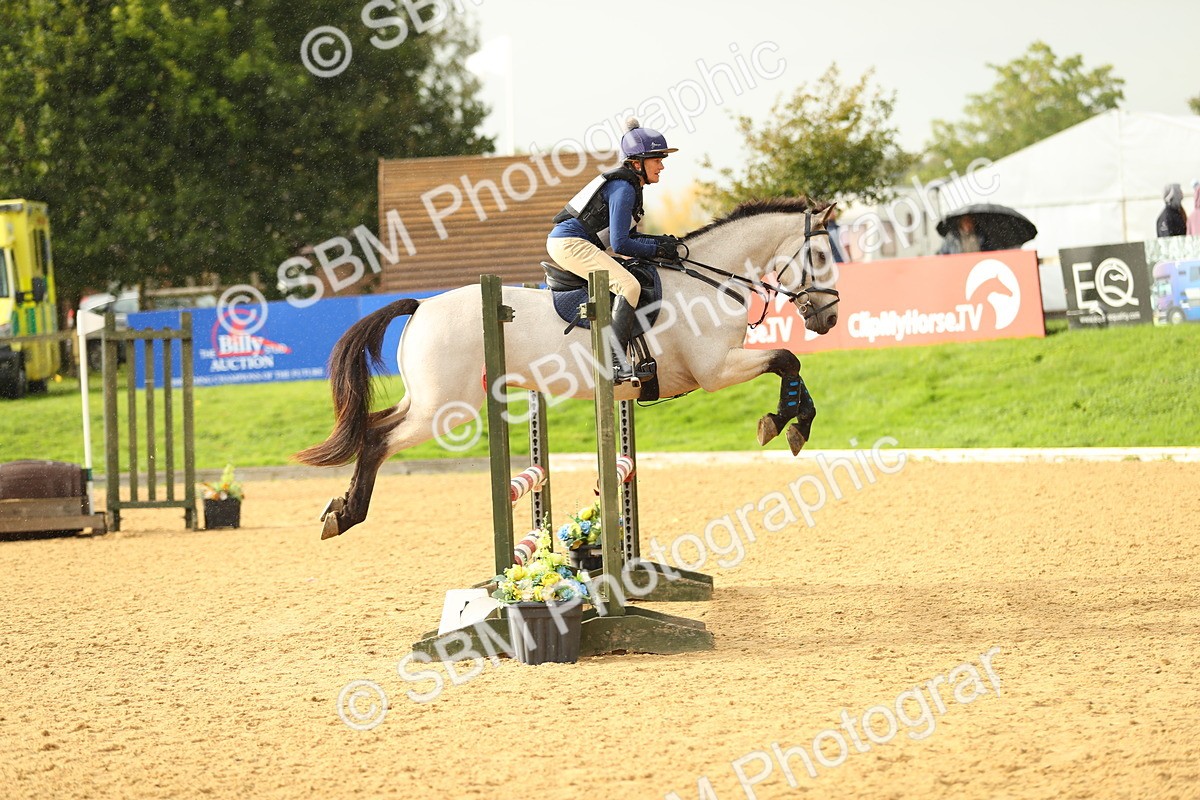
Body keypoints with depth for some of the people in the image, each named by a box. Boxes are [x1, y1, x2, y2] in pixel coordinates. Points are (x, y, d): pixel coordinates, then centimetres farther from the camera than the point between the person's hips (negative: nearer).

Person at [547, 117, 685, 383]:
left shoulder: (629, 185, 15)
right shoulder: (623, 188, -16)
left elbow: (626, 235, 21)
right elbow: (620, 244, -20)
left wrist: (661, 241, 6)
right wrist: (658, 250, -9)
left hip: (567, 242, 11)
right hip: (570, 244, -11)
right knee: (629, 286, -24)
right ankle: (615, 364, -30)